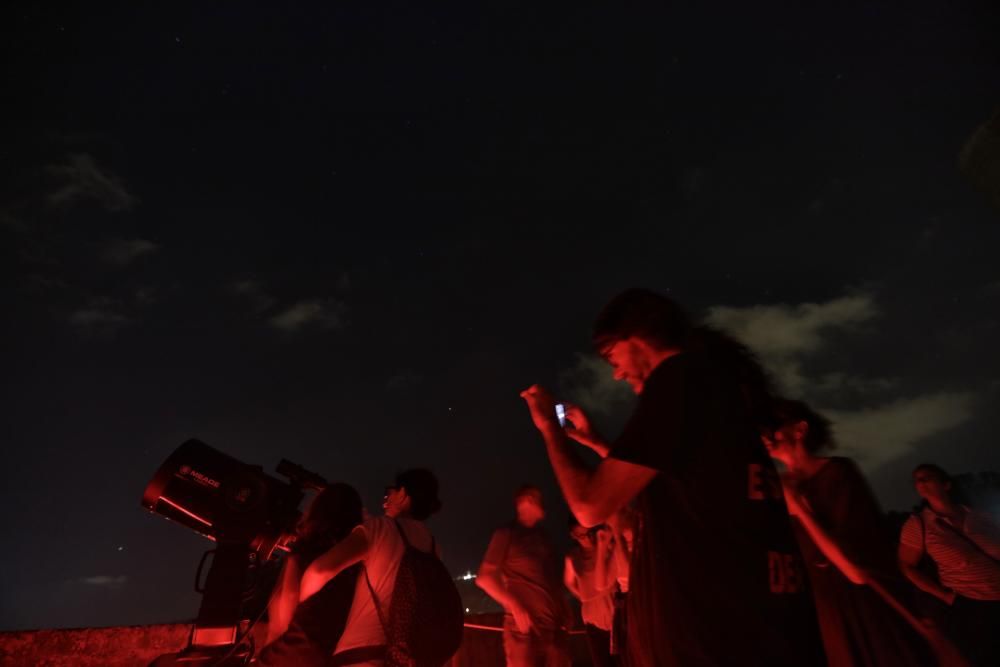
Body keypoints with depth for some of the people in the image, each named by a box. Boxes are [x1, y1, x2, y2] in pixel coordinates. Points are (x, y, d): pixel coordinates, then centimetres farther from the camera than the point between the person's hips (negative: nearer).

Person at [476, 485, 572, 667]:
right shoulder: (507, 534, -1)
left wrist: (564, 607, 6)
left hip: (555, 627, 6)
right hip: (525, 627, -6)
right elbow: (484, 578, -5)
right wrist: (514, 606, -15)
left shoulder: (542, 536, 17)